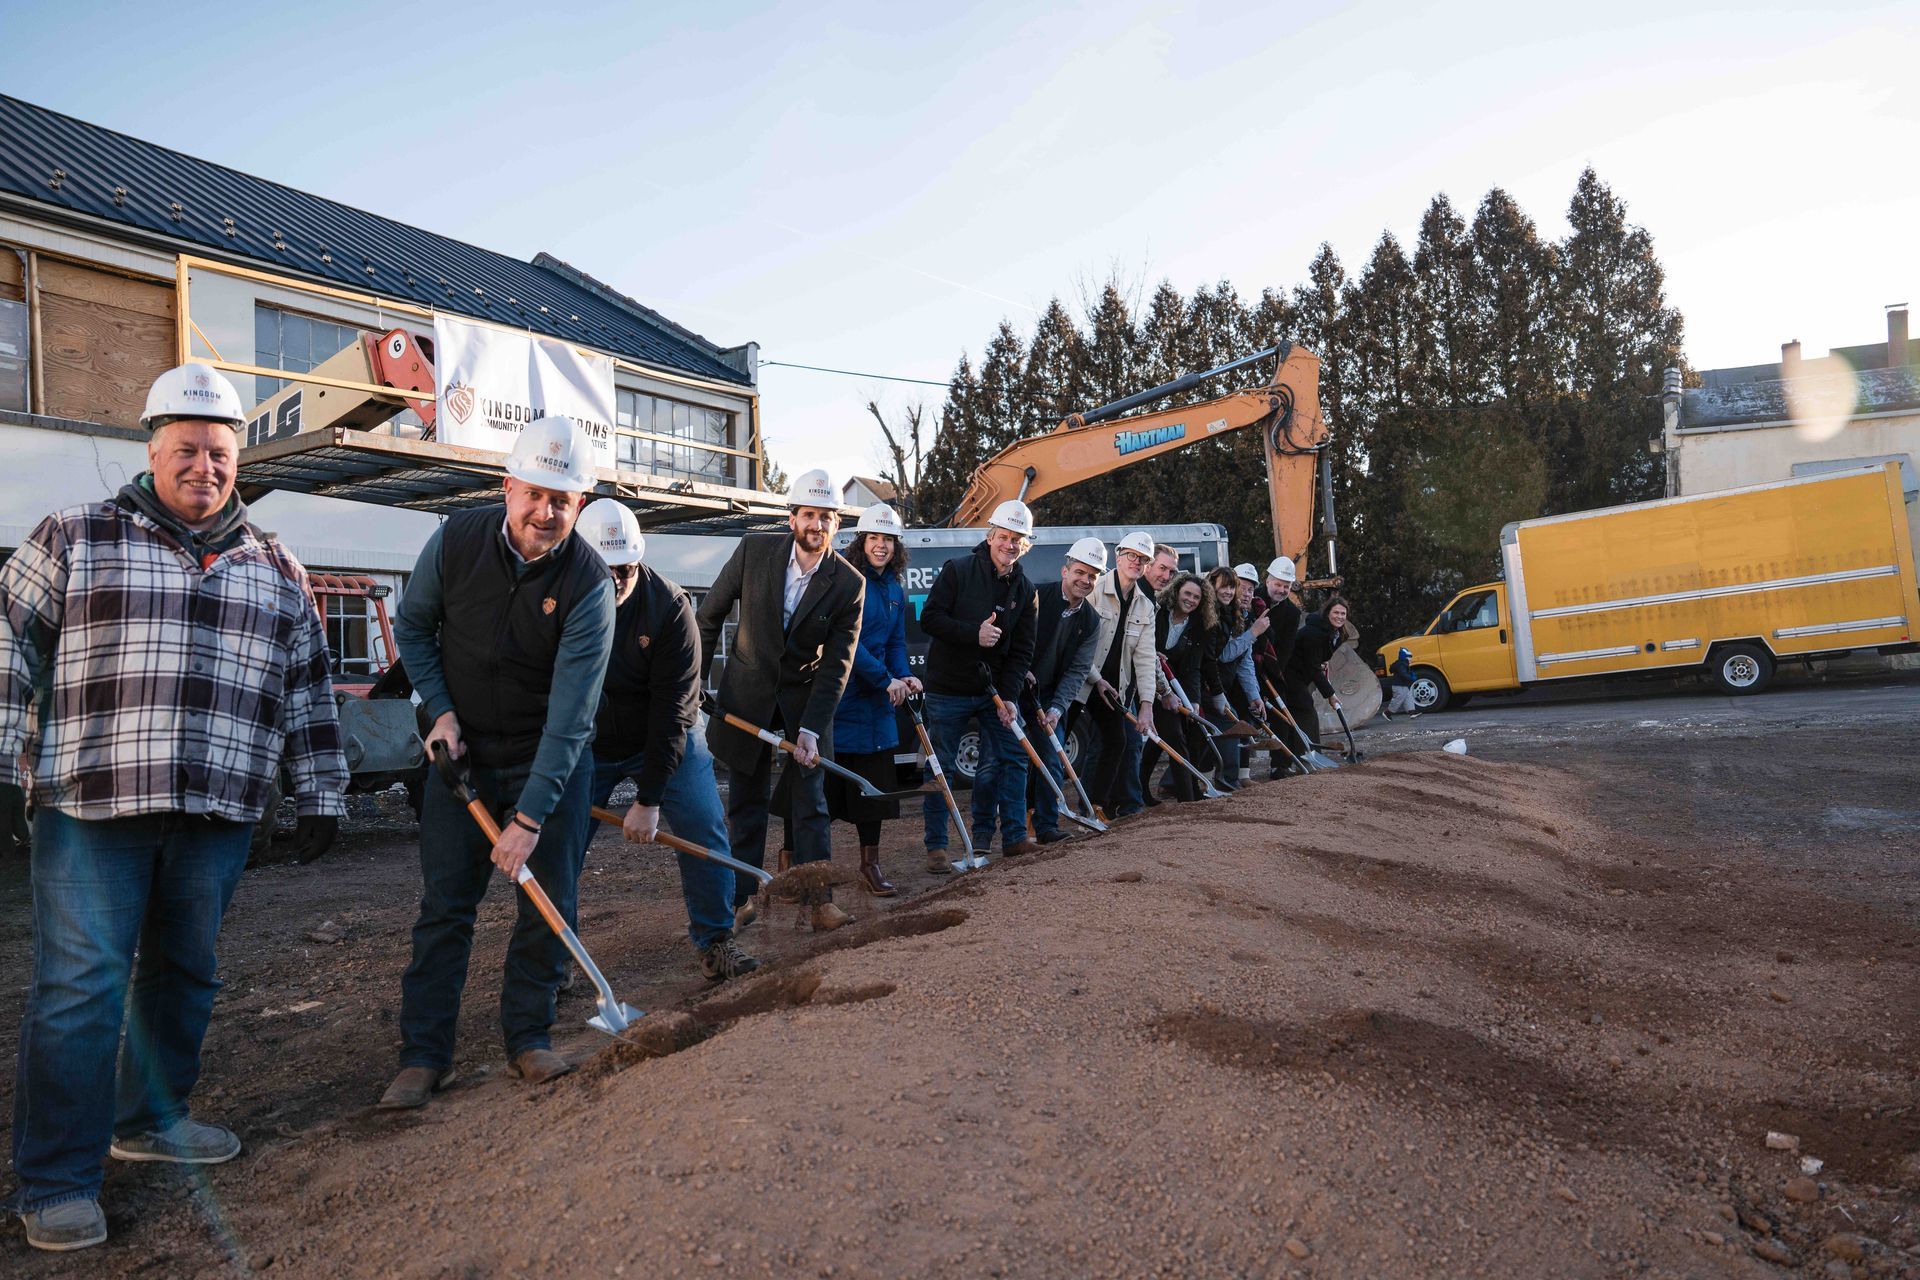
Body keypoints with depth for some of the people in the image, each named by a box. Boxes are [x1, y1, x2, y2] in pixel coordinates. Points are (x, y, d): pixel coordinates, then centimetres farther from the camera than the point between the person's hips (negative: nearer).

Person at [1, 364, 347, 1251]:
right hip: (90, 809, -3)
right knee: (80, 991, -3)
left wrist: (319, 794, 12)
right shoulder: (72, 539, 4)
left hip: (217, 814, 4)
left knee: (184, 975, 14)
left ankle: (150, 1119, 33)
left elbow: (308, 693, 14)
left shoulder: (276, 571, 11)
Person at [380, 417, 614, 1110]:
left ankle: (528, 1038, 19)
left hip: (551, 763, -1)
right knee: (444, 906, 3)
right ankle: (424, 1054, 13)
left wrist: (530, 817, -27)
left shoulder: (588, 583, -21)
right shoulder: (456, 540, -12)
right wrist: (440, 709, -5)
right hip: (463, 751, 2)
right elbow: (412, 626, 6)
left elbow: (569, 716, -24)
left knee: (548, 904, 2)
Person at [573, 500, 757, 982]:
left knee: (705, 829, -9)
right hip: (585, 745, 1)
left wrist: (649, 799, -23)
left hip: (666, 740, -1)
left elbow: (672, 708, -22)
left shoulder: (671, 607, -23)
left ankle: (715, 943, 6)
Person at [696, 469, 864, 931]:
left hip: (805, 697, -1)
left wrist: (811, 729, -20)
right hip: (747, 691, 1)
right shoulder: (753, 550, -10)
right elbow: (710, 615, 1)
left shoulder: (849, 584, -12)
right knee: (746, 803, 8)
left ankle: (819, 901, 8)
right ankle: (742, 898, 18)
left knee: (810, 803, 2)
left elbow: (836, 665, -12)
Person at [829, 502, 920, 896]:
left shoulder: (895, 588, 10)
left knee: (875, 780, 10)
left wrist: (904, 677, -5)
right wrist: (886, 680, -18)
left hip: (875, 699, 7)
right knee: (826, 774, -1)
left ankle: (870, 864, 21)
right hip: (837, 693, -7)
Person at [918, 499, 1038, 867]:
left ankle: (1013, 836, 17)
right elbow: (929, 618, -13)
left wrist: (1009, 695, -8)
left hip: (994, 689, 4)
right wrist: (974, 633, -23)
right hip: (948, 688, -4)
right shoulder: (957, 570, -8)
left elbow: (1022, 651, 3)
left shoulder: (1025, 590, 5)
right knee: (939, 768, 1)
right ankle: (936, 846, 10)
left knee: (1013, 757, 4)